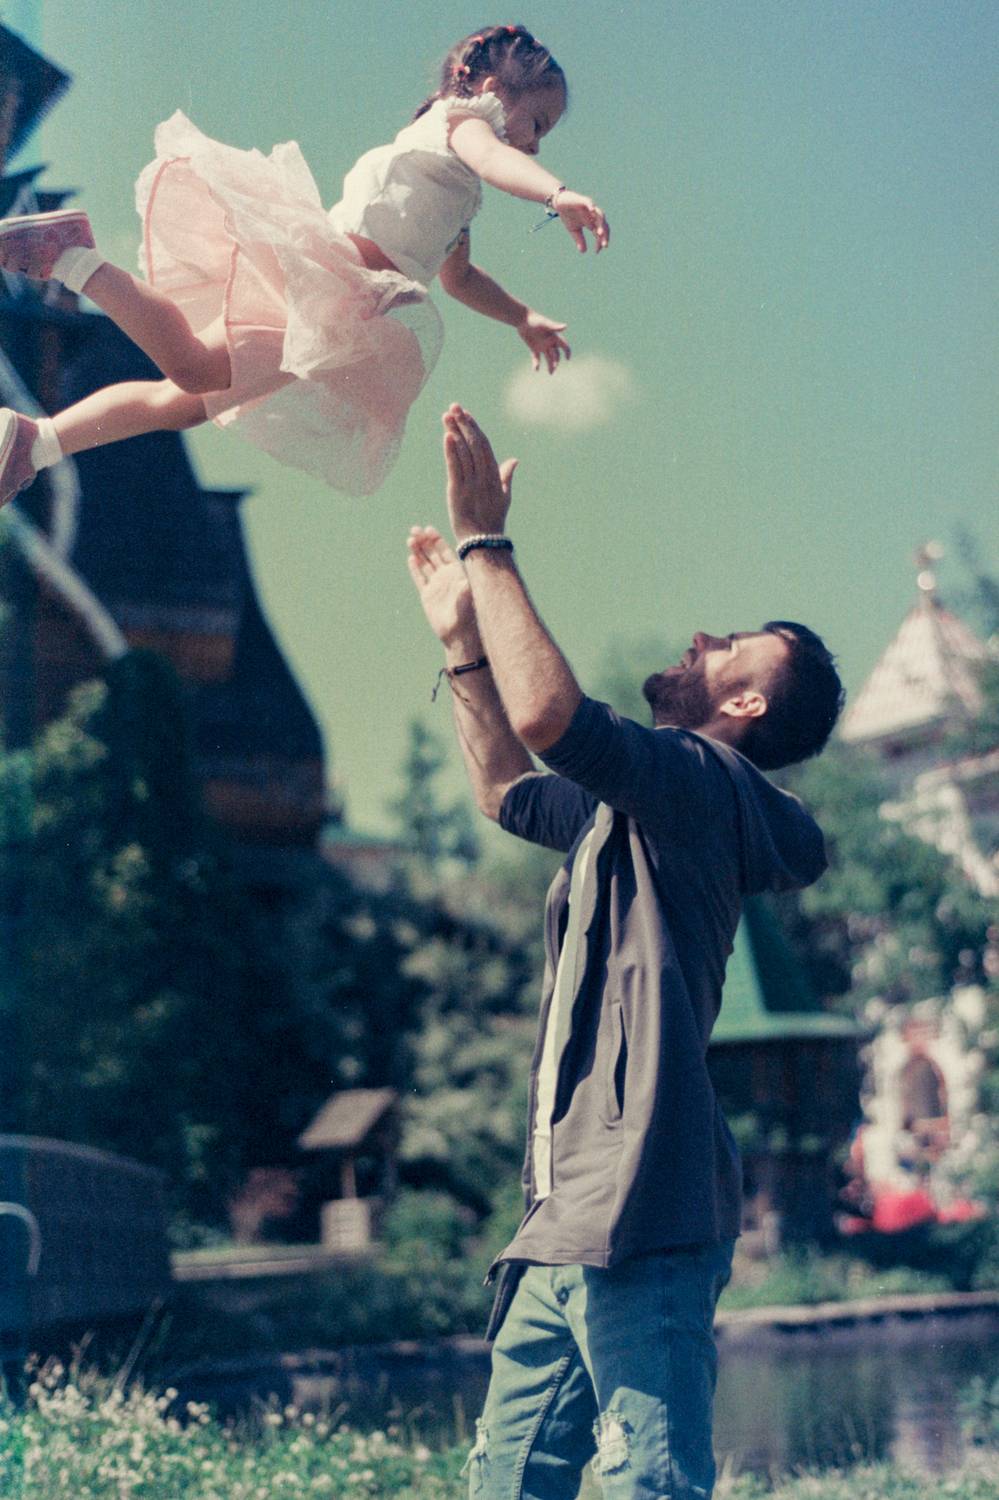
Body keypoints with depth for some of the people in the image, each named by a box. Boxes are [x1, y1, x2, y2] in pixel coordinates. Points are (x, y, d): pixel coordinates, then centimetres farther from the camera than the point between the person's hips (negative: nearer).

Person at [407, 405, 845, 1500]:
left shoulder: (700, 782, -9)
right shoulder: (639, 803, 22)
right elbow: (508, 790, 39)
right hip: (571, 1214, 10)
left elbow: (547, 712, -26)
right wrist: (461, 638, 32)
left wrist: (486, 543, -15)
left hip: (640, 1214, -10)